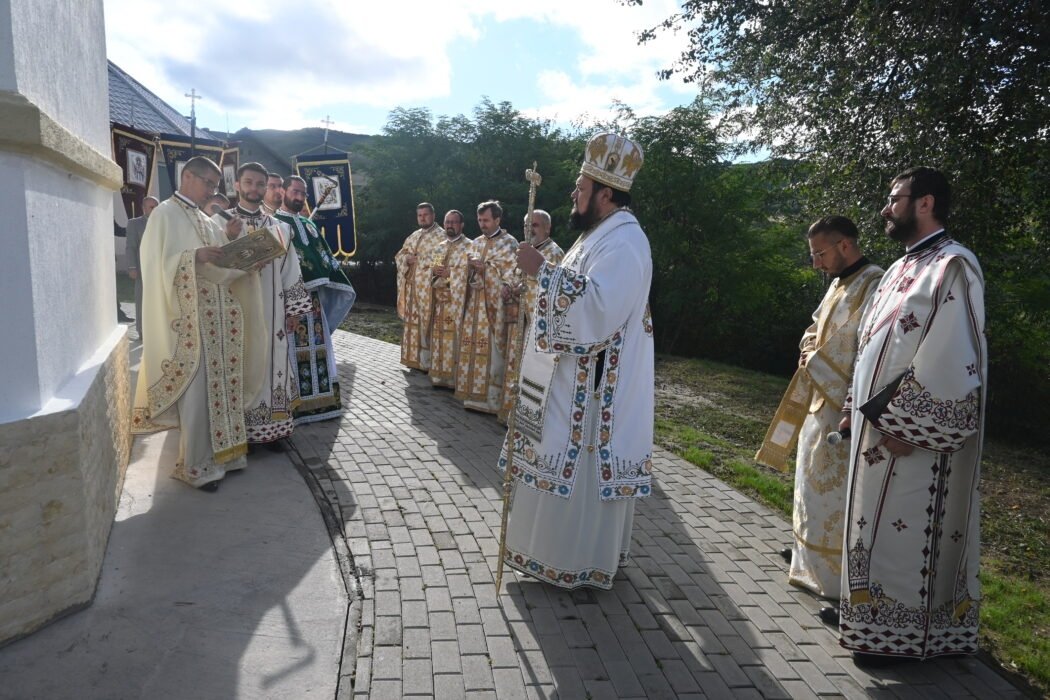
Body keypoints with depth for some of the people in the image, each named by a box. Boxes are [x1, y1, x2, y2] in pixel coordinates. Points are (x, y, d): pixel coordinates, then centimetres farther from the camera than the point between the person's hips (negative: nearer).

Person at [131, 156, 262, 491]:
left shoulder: (203, 218, 18)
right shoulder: (164, 214, -5)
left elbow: (221, 263, 16)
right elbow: (158, 264, -14)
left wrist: (228, 237, 1)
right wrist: (195, 256, -28)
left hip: (217, 316, 8)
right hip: (188, 318, -8)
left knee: (221, 386, 10)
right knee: (196, 392, -4)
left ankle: (221, 453, 20)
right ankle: (197, 466, 5)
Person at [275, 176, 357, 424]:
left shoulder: (310, 225, 20)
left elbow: (325, 256, 20)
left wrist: (339, 285, 12)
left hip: (313, 296, 7)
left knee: (317, 347, 10)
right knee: (293, 350, -5)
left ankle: (321, 400, 19)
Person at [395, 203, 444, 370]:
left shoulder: (441, 235, -5)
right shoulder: (413, 236, 18)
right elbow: (399, 255, 17)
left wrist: (418, 259, -14)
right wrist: (407, 258, -5)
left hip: (429, 287, -7)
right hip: (413, 286, 7)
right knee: (414, 322, 10)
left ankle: (429, 361, -2)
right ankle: (415, 358, 18)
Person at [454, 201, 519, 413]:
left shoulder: (509, 243, -3)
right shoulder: (476, 243, 16)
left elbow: (510, 276, -10)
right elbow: (467, 274, 16)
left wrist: (484, 266, -15)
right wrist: (471, 265, -6)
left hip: (494, 307, -6)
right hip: (474, 305, 6)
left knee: (492, 352, -6)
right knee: (473, 349, 6)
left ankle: (492, 399, 0)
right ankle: (474, 395, 15)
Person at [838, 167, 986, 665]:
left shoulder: (952, 267, -14)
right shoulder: (901, 268, 15)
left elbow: (950, 359, -21)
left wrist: (901, 425, -21)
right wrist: (858, 406, 13)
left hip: (915, 436, -9)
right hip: (877, 428, 9)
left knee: (906, 532, 1)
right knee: (879, 526, 16)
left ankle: (899, 636, 15)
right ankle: (876, 616, 29)